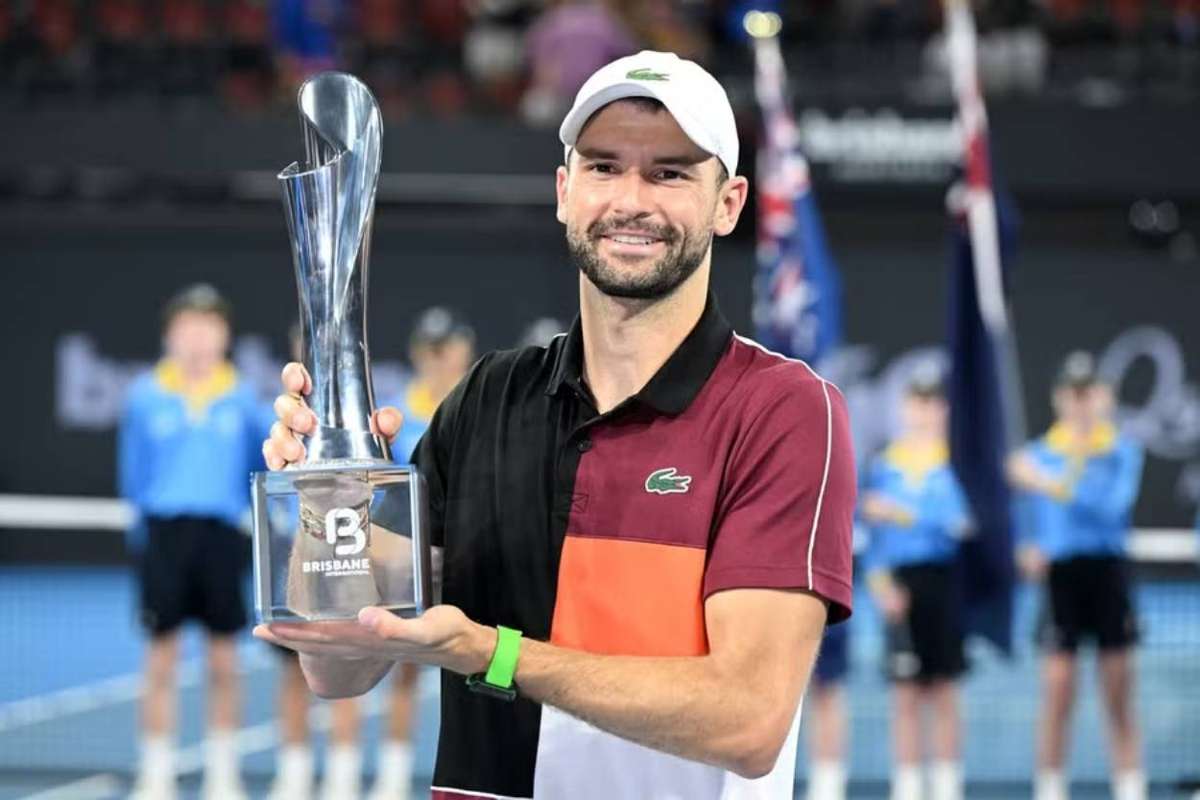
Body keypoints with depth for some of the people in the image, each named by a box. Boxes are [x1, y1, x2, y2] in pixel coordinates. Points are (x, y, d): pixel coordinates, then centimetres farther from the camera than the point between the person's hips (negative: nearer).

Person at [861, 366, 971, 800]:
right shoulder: (884, 464, 9)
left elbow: (960, 523, -12)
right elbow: (873, 535, 9)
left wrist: (903, 515, -16)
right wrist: (880, 583, -4)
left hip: (943, 581, -2)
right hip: (899, 587, 2)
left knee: (943, 694, 2)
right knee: (905, 695, 4)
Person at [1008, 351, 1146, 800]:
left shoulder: (1122, 451, 3)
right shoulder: (1039, 455, 8)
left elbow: (1112, 507, -13)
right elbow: (1031, 523, 13)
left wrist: (1055, 486, -19)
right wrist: (1030, 549, -8)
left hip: (1108, 574, -1)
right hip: (1060, 577, 1)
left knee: (1119, 698, 1)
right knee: (1057, 695, -3)